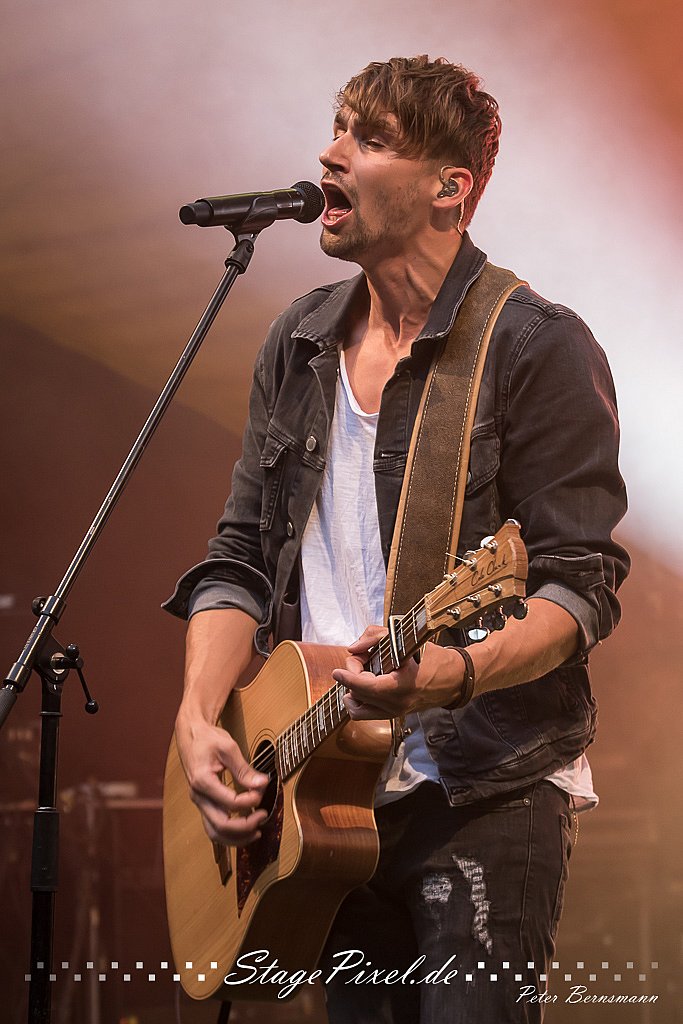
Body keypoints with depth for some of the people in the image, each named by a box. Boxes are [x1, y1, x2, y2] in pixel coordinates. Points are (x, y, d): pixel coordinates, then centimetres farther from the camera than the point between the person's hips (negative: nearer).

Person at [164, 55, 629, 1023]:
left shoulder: (537, 348, -9)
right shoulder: (297, 346, 12)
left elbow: (581, 583, -13)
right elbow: (240, 559, 13)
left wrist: (448, 672, -30)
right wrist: (199, 717, -3)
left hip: (488, 792, -6)